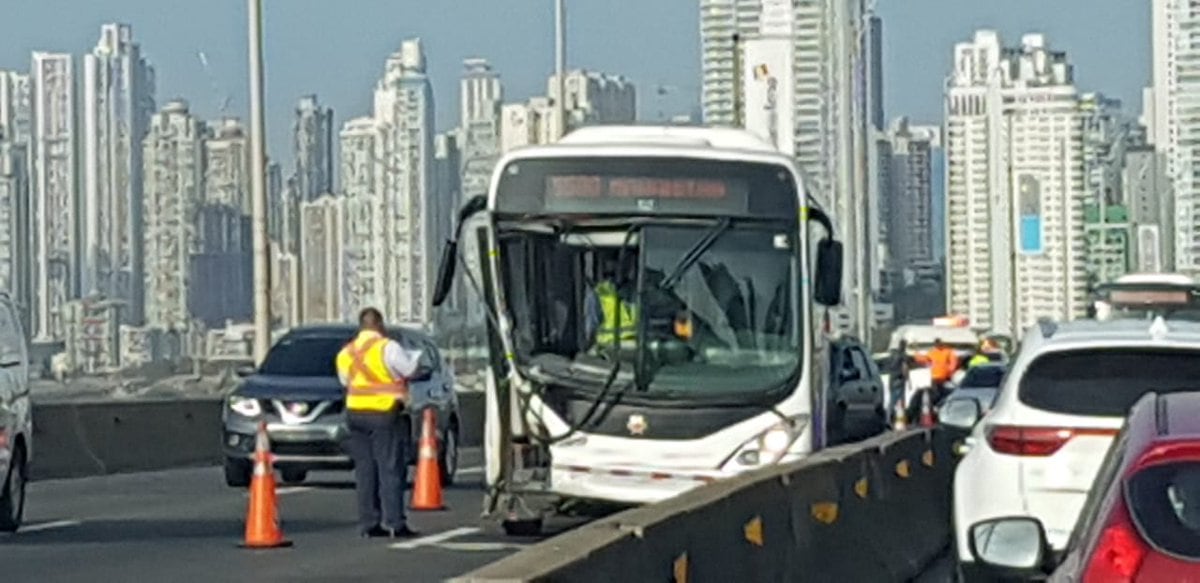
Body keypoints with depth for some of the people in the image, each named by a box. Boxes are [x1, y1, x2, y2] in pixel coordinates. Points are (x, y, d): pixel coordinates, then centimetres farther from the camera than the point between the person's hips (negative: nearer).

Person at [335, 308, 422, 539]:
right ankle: (394, 523, -9)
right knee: (391, 469, -5)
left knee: (364, 470, 8)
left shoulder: (346, 353, 10)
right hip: (385, 414, -6)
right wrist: (417, 355, 14)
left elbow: (345, 380, 15)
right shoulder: (387, 348, -11)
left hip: (355, 413, 6)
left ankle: (368, 523, 7)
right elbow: (408, 368, -5)